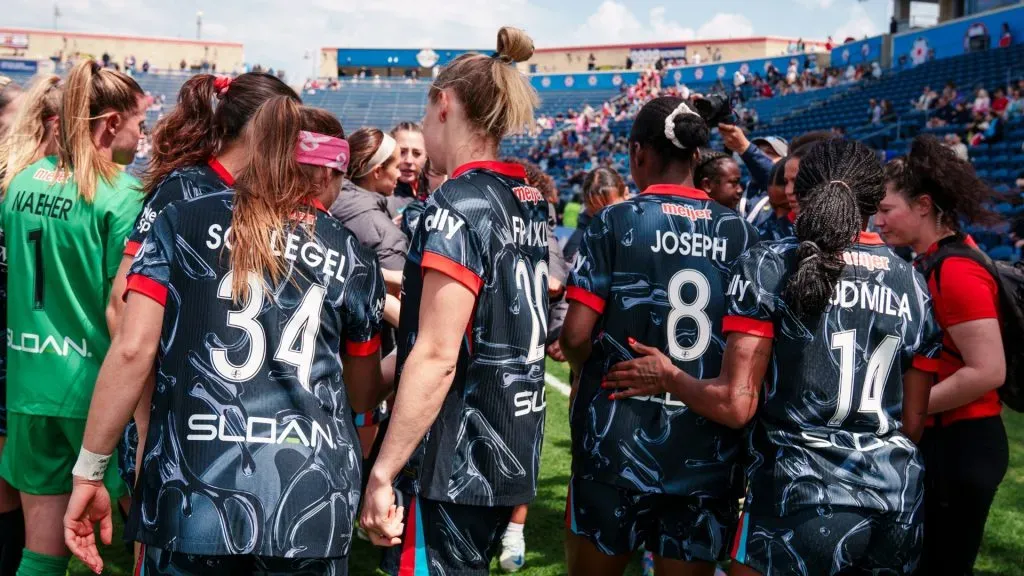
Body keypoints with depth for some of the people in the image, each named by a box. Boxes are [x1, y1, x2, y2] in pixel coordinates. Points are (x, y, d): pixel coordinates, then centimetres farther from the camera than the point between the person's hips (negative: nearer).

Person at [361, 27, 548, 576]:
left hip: (455, 462, -8)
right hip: (513, 450, 9)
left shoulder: (457, 206, -16)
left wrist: (383, 473, -18)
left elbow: (437, 358, -21)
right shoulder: (531, 202, 8)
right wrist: (417, 292, 25)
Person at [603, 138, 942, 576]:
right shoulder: (912, 283, 4)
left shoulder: (766, 266, -7)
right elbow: (913, 423, 8)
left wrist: (668, 378, 6)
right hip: (900, 499, 4)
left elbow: (735, 405, -12)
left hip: (802, 496, -4)